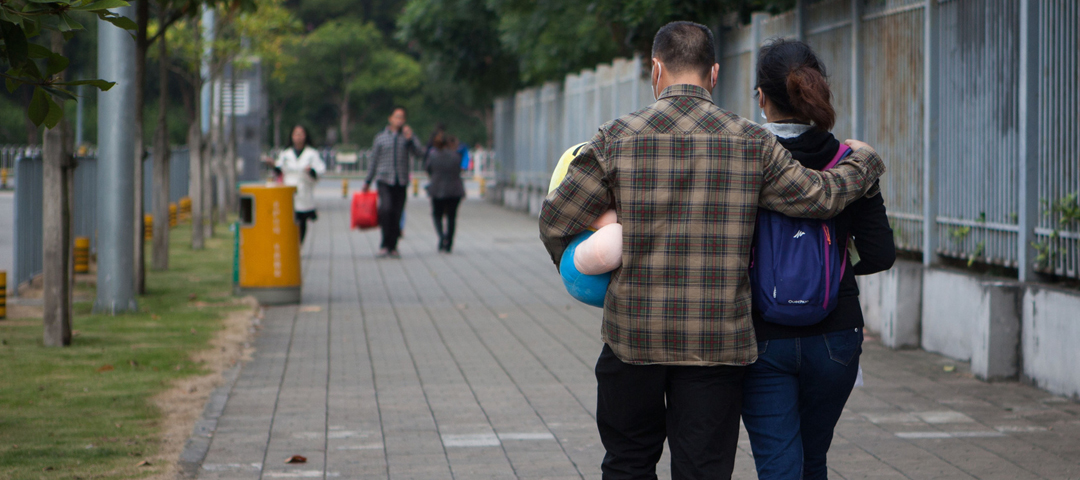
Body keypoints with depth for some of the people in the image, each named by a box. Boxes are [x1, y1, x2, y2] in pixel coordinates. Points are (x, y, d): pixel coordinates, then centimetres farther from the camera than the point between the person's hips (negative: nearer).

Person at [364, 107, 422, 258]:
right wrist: (368, 181, 13)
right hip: (385, 179, -2)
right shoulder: (381, 137, 9)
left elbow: (417, 153, -3)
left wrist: (410, 139, -17)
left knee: (397, 214, 1)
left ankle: (392, 247, 11)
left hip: (401, 181, 2)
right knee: (386, 208, -21)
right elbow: (374, 160, 14)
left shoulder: (408, 136, 10)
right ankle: (385, 244, -14)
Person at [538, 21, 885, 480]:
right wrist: (863, 160, 24)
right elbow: (821, 196, 3)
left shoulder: (617, 137, -3)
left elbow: (555, 219, 0)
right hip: (717, 340, 0)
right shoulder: (751, 143, -2)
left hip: (634, 335, 0)